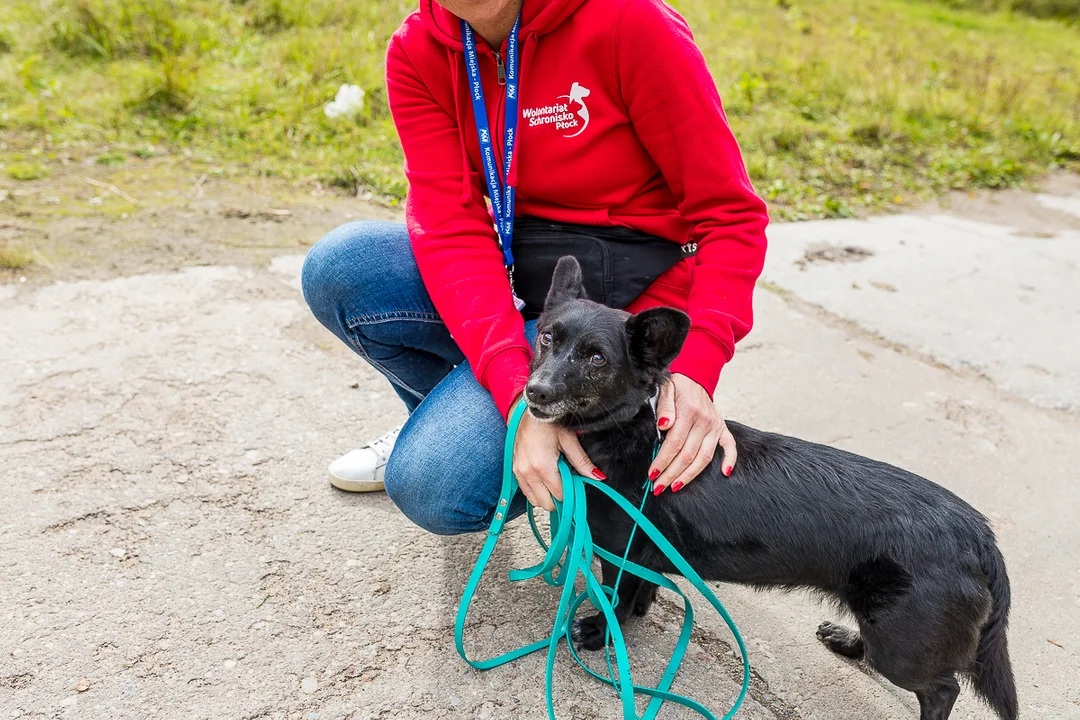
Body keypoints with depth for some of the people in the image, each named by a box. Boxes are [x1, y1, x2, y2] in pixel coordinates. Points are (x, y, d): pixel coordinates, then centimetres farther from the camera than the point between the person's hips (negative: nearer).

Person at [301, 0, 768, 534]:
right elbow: (451, 228, -15)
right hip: (511, 277, 5)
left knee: (433, 485, -23)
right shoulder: (416, 53, -4)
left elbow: (731, 214, -14)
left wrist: (695, 369, -29)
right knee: (337, 265, -20)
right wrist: (519, 392, -29)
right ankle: (442, 413, 10)